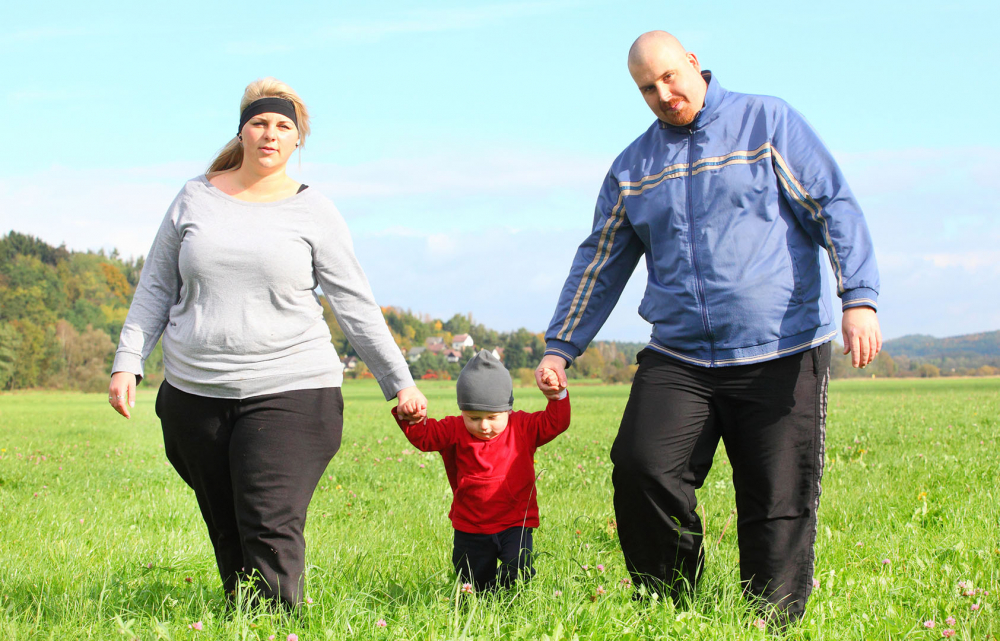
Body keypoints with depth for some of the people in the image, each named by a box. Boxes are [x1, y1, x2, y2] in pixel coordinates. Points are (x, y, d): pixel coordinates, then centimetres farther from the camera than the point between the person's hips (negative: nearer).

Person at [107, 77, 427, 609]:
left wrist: (399, 382, 2)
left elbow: (355, 305, 5)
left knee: (272, 530, -14)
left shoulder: (312, 211, 4)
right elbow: (156, 288, 14)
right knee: (226, 533, 7)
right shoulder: (196, 198, 10)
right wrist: (127, 362, 4)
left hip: (289, 391, -3)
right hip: (195, 395, 3)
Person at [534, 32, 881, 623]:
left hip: (782, 357, -3)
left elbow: (836, 209, -2)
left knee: (779, 505, -4)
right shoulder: (633, 167, 15)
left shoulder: (767, 122, 4)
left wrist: (859, 299, -15)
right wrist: (561, 347, 14)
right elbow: (600, 263, 20)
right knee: (640, 468, -18)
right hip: (678, 360, 3)